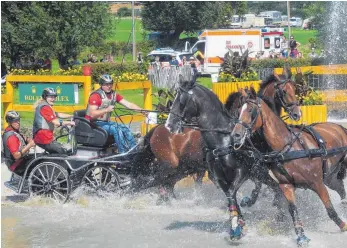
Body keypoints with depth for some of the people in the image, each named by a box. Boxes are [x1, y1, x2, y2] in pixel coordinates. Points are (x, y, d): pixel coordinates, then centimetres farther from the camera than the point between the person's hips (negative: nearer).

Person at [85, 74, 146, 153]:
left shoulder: (114, 95, 7)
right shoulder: (95, 96, -15)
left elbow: (128, 104, 0)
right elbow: (92, 114, -24)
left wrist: (142, 110, -12)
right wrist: (106, 110, -34)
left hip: (106, 122, 8)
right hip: (95, 124, -8)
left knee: (124, 128, -9)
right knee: (116, 129, -26)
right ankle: (123, 152, -28)